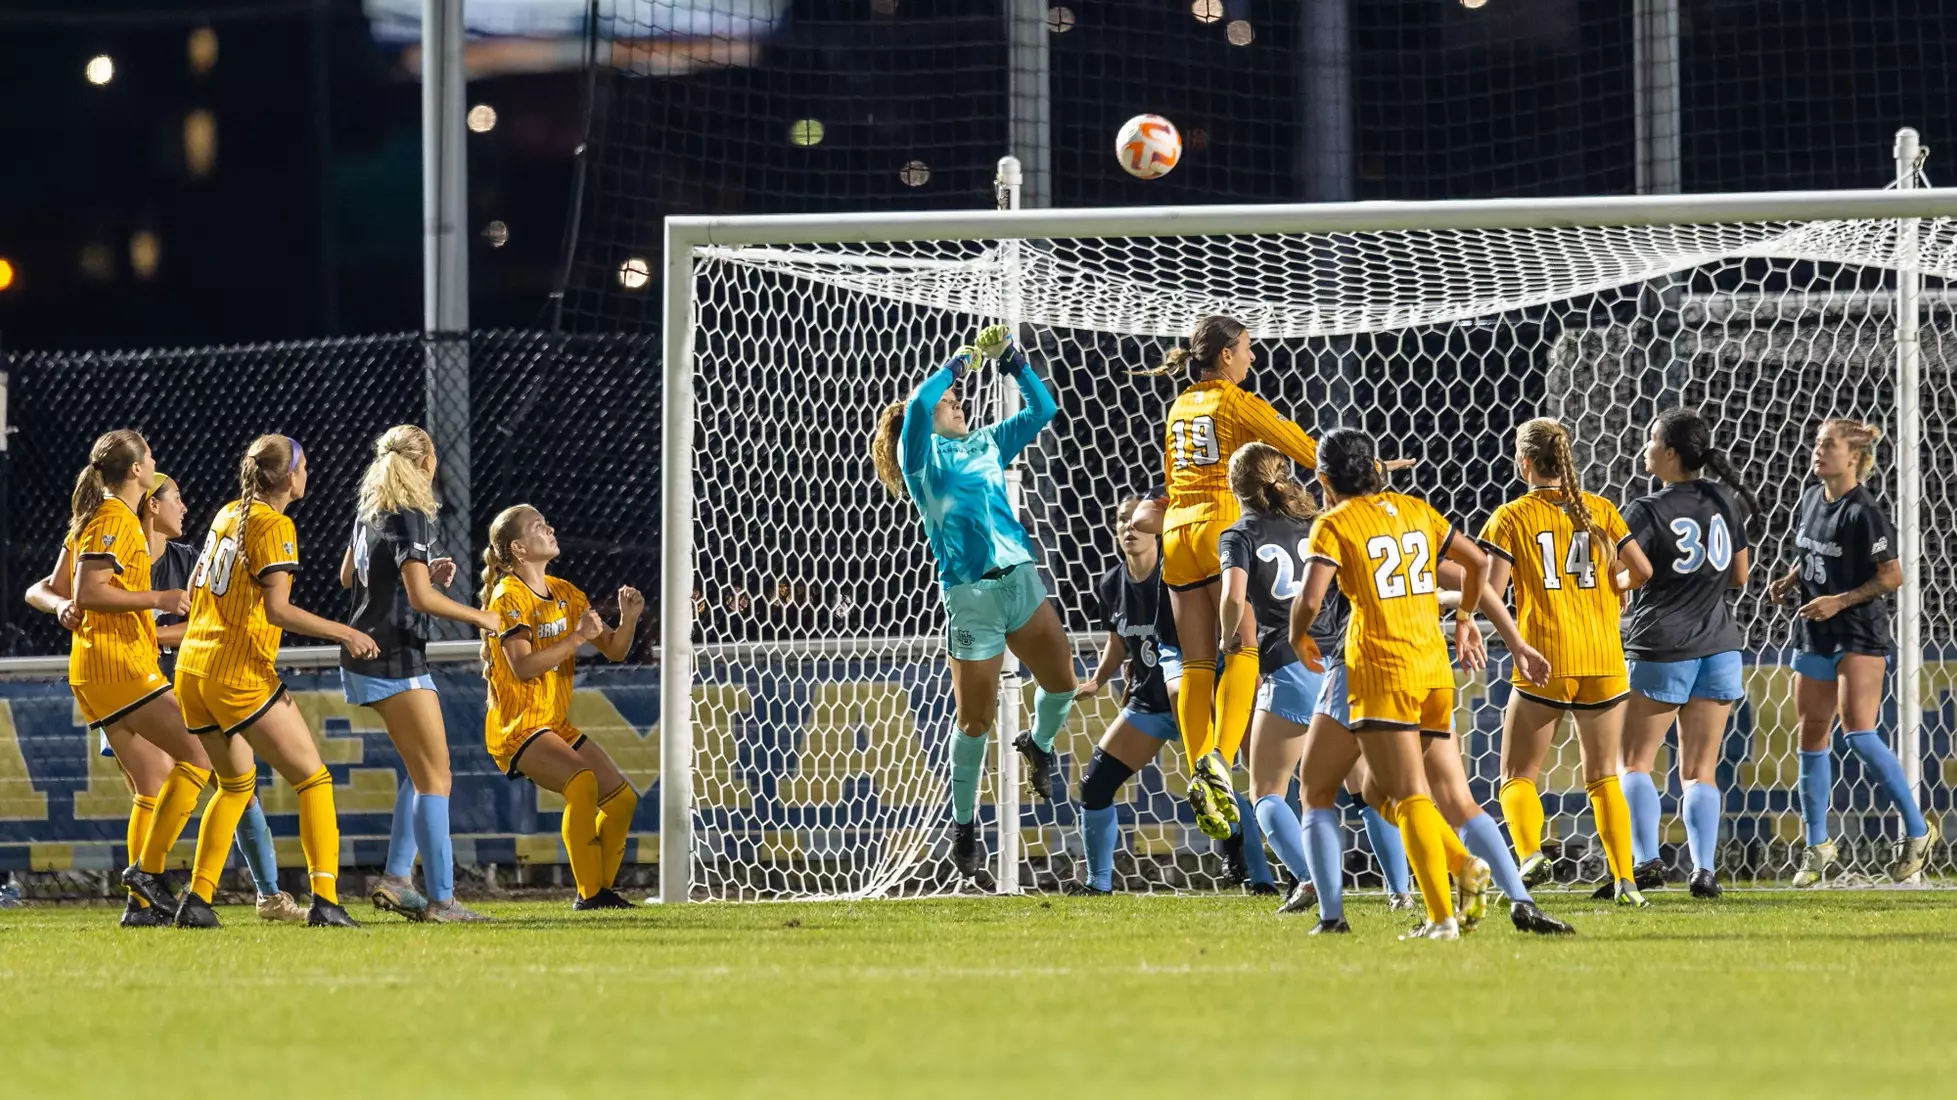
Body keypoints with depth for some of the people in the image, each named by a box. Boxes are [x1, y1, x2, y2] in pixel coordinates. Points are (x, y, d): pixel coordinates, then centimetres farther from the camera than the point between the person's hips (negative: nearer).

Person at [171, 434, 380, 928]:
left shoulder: (228, 515, 13)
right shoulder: (273, 525, -10)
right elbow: (278, 609, -19)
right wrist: (344, 633, -16)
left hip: (192, 668, 8)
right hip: (240, 676, -8)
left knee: (236, 783, 22)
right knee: (313, 779, -1)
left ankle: (197, 900, 12)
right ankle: (324, 900, -13)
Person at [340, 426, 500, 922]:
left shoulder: (369, 512, 12)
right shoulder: (411, 518, -15)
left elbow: (348, 575, 26)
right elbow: (421, 598, -22)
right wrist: (480, 617, -10)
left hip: (362, 657, 9)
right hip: (395, 659, -9)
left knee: (423, 770, 17)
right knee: (435, 776, -7)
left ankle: (396, 878, 11)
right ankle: (440, 898, -11)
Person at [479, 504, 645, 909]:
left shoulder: (565, 594, 11)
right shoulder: (509, 596, -12)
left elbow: (614, 650, 12)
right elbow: (523, 666, -24)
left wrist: (628, 619, -8)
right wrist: (576, 637, -28)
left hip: (556, 725, 9)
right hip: (517, 728, -9)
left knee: (622, 797, 5)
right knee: (582, 780, -30)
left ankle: (604, 888, 17)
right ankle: (589, 894, -27)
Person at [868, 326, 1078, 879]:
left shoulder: (987, 444, 19)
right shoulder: (922, 454, 2)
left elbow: (1041, 409, 23)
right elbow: (917, 404, -17)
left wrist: (1014, 361, 12)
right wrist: (966, 359, -6)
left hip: (1021, 579, 5)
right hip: (970, 591, -5)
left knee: (1062, 682, -4)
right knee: (976, 717, -2)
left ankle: (1039, 744, 29)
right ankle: (964, 821, 14)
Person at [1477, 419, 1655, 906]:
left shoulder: (1511, 518, -3)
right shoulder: (1599, 510, 6)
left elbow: (1490, 592, -10)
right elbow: (1642, 572, 1)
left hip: (1543, 663, -3)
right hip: (1604, 659, 3)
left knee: (1518, 776, 6)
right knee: (1603, 776, 12)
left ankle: (1530, 852, -20)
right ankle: (1624, 877, 1)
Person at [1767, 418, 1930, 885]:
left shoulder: (1864, 513, -16)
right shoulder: (1811, 498, 8)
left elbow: (1891, 577, -14)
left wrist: (1840, 601, -19)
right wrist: (1791, 579, 6)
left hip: (1860, 634, -8)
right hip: (1814, 635, 8)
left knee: (1858, 733, -17)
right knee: (1812, 738, 8)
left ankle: (1917, 830, -5)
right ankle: (1817, 847, 18)